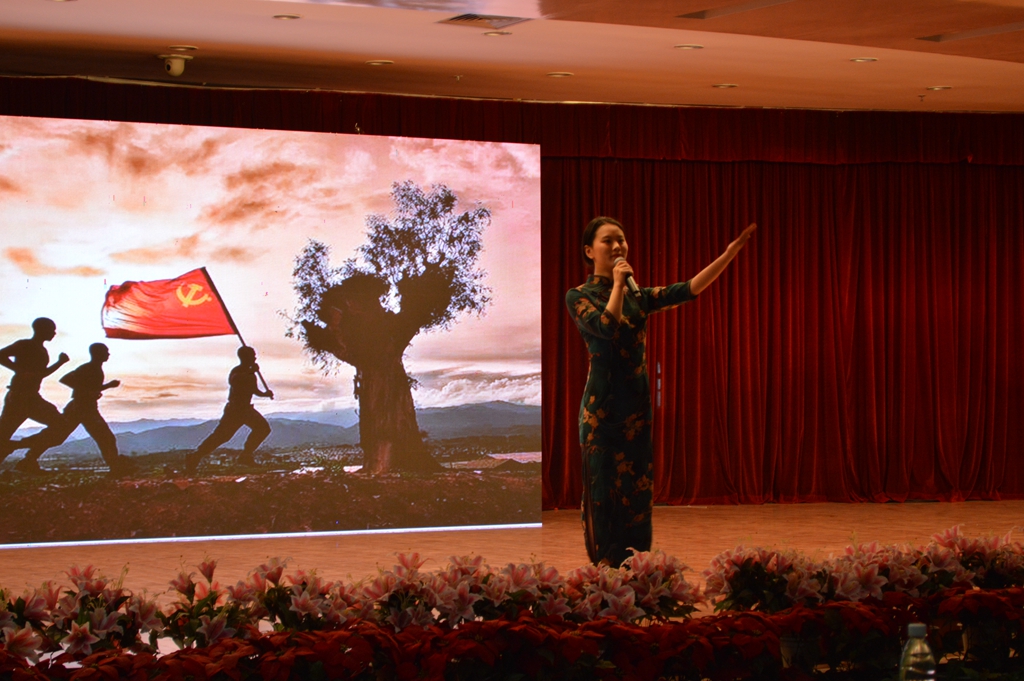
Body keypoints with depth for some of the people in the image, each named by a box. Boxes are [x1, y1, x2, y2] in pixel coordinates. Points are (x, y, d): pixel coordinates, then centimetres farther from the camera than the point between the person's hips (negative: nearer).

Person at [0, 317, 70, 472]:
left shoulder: (42, 351, 18)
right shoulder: (24, 345, -8)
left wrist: (60, 362, 20)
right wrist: (21, 370, -26)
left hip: (32, 398, 8)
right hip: (18, 397, -8)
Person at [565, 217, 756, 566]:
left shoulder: (636, 295, 12)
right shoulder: (579, 296, -3)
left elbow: (689, 289, 0)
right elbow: (607, 327, -22)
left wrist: (729, 254, -8)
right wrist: (617, 284, -12)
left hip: (638, 406, 6)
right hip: (603, 409, -5)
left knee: (638, 494, 7)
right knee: (607, 493, -3)